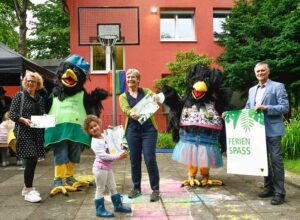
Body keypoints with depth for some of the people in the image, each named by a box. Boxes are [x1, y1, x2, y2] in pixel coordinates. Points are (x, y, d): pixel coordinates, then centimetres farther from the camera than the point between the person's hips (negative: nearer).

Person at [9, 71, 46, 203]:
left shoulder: (40, 98, 14)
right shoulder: (19, 95, 1)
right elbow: (12, 114, -4)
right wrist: (23, 119, -20)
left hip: (37, 133, 5)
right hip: (24, 132, -5)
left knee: (33, 161, 9)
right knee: (30, 160, -12)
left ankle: (27, 187, 24)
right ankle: (29, 191, -4)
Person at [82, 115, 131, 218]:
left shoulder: (104, 136, 5)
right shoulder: (95, 142, -20)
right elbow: (103, 156, -27)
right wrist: (118, 156, -28)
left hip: (108, 166, 8)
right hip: (100, 168, -8)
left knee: (113, 187, 18)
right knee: (100, 189, 3)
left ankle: (118, 205, 31)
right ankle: (100, 210, 15)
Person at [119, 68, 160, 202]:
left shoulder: (146, 91, 9)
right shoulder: (123, 96, 9)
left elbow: (155, 98, -9)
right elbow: (126, 109, -10)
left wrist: (156, 98, -34)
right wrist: (132, 114, -34)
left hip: (149, 129, -1)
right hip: (132, 130, 2)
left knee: (150, 159, -5)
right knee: (134, 160, 8)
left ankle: (155, 189, 8)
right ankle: (136, 188, 24)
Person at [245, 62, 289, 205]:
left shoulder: (277, 86, -3)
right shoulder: (252, 90, 16)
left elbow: (285, 107, -10)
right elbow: (248, 108, 18)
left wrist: (266, 108, -20)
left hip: (272, 130, -6)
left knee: (276, 160, -4)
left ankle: (279, 192, 4)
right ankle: (269, 187, 26)